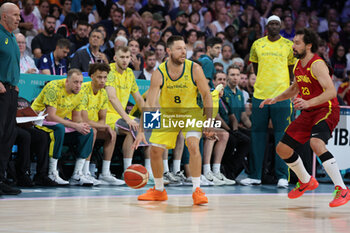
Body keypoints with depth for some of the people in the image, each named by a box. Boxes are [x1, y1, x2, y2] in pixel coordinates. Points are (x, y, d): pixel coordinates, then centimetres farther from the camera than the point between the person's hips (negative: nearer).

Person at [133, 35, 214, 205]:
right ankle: (159, 190, 20)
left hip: (191, 114, -2)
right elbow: (149, 104, -20)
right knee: (155, 151, -2)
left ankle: (197, 190, -17)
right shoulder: (159, 74, -20)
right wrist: (141, 131, -27)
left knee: (193, 145, -25)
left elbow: (206, 95, -9)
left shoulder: (194, 69, -21)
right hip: (167, 115, 2)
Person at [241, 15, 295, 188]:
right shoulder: (257, 44, 9)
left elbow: (292, 69, 12)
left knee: (282, 135, -2)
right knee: (257, 134, 5)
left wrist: (289, 88, 6)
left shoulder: (289, 45, 4)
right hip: (260, 95, 2)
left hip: (281, 96, -2)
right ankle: (255, 175, 12)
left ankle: (282, 176, 1)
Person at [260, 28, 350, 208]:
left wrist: (308, 102, -42)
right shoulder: (298, 65, 8)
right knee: (282, 149, 9)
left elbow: (331, 91, -30)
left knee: (316, 143, -36)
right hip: (308, 113, 9)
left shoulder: (317, 65, -19)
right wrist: (275, 99, 17)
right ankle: (306, 182, 33)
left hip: (326, 110, -9)